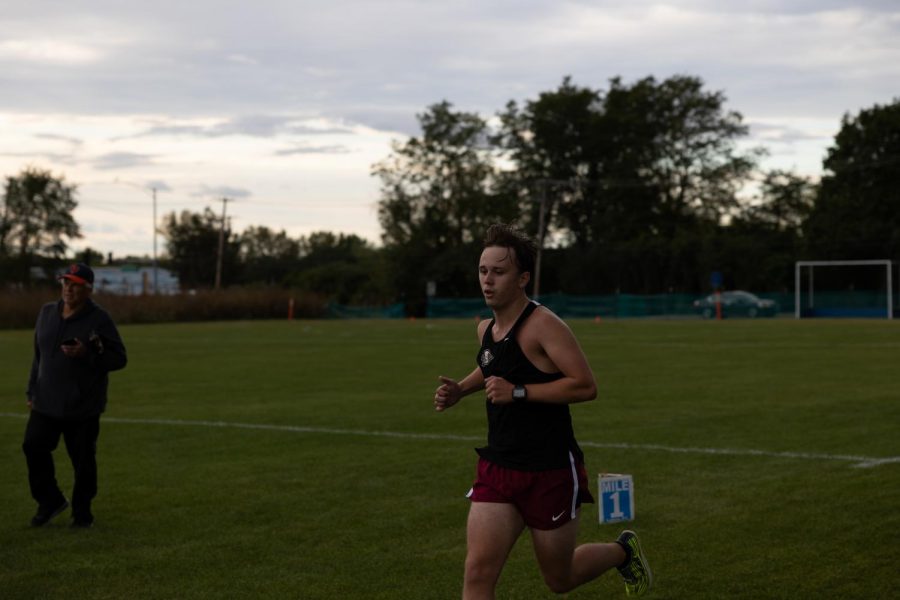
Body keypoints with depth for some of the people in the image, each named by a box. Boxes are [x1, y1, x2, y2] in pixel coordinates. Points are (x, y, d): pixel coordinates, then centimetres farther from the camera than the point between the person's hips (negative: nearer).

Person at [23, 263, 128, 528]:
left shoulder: (99, 319, -8)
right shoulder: (47, 313, 8)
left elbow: (119, 358, -9)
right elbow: (39, 356, 17)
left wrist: (87, 354, -24)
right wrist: (32, 391, 16)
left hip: (83, 406, -4)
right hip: (47, 403, 4)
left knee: (83, 459, 2)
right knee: (34, 446, -4)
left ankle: (82, 511, 19)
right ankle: (50, 501, 15)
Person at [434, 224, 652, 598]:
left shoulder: (543, 325, -17)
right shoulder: (485, 329, 7)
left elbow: (585, 385, -24)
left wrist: (518, 392, -26)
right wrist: (459, 390, 12)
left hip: (551, 472, -6)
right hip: (498, 468, 6)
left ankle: (623, 552, 43)